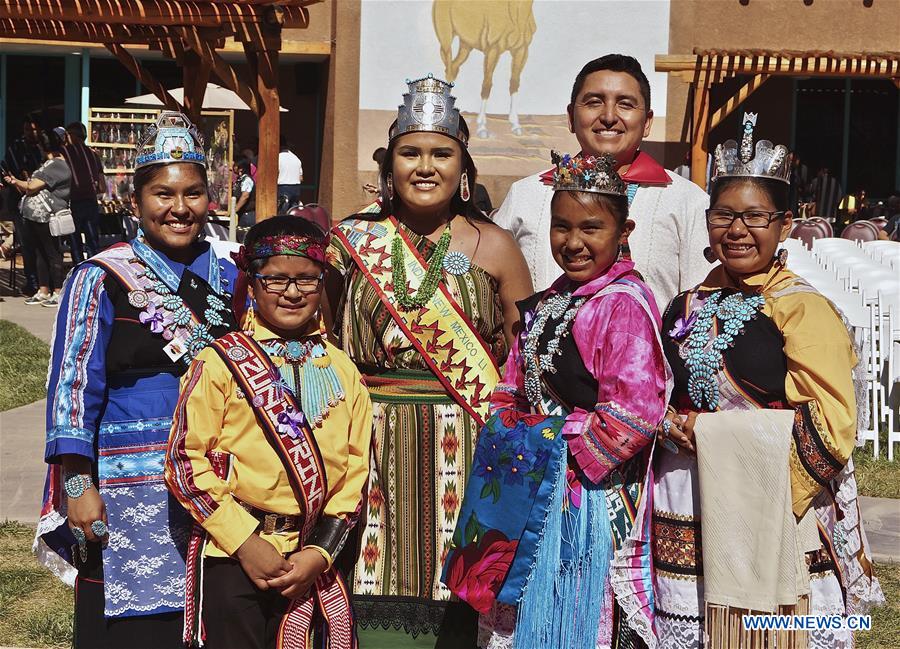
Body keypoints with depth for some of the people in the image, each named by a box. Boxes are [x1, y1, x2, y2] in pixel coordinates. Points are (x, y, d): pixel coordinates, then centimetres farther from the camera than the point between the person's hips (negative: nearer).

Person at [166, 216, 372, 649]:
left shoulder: (342, 372, 8)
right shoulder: (220, 363, -4)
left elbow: (354, 471, 7)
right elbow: (185, 460, -8)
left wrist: (319, 553, -4)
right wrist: (246, 543, -12)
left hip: (310, 561, 4)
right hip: (232, 554, -3)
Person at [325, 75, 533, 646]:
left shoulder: (493, 246, 3)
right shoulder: (353, 242, 6)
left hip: (464, 445, -1)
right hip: (371, 443, 1)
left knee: (455, 596, 2)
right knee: (372, 597, 3)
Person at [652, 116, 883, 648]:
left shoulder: (805, 310, -6)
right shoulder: (686, 309, 12)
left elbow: (830, 429, -14)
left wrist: (711, 430, -13)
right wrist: (671, 424, -2)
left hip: (774, 518, -5)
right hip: (688, 517, 5)